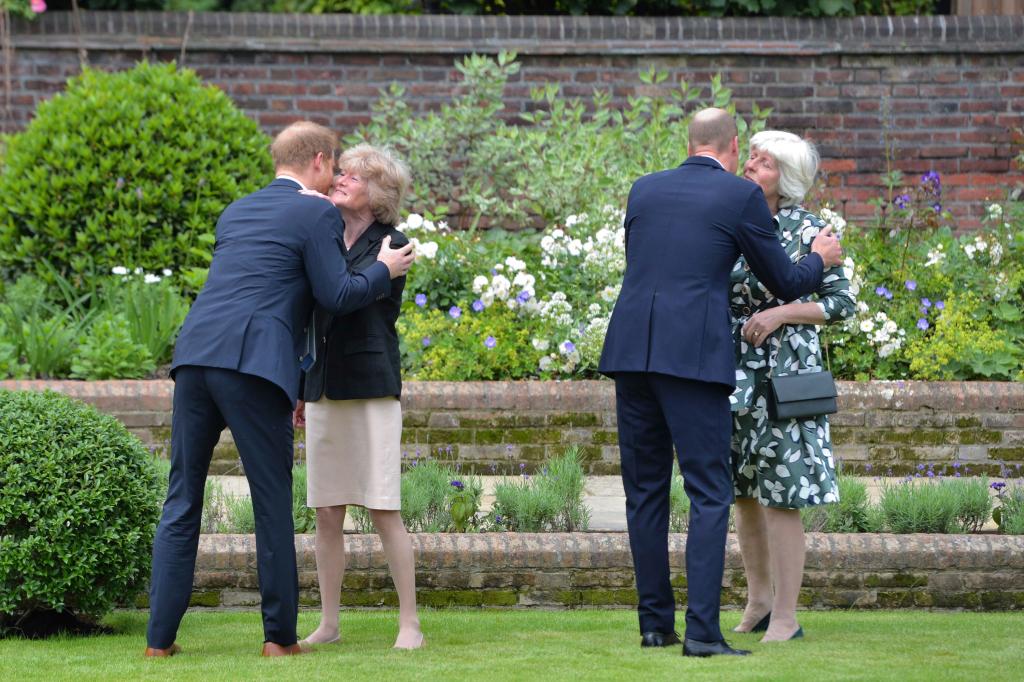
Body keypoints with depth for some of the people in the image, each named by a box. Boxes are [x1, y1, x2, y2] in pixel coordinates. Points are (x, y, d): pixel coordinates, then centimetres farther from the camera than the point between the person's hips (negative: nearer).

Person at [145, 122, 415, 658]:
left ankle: (160, 637, 6)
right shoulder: (316, 215, 3)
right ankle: (279, 636, 7)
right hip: (253, 366, -6)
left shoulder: (236, 212, 25)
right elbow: (337, 296, -2)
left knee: (181, 501, 8)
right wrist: (384, 270, 15)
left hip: (195, 354, 6)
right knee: (272, 501, 5)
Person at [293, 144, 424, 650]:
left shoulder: (390, 245, -3)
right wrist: (301, 389, 21)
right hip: (324, 390, 6)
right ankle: (328, 623, 12)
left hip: (371, 389, -6)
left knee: (383, 510, -7)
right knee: (326, 513, 5)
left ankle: (409, 623, -3)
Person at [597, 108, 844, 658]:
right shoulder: (742, 196, 2)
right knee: (709, 494, -2)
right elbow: (785, 284, 9)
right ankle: (701, 630, -11)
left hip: (630, 351, 5)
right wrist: (820, 259, 31)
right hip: (693, 356, -5)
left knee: (645, 490, 12)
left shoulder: (644, 189, 15)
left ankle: (655, 624, 15)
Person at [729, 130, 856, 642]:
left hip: (783, 372, -5)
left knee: (778, 495, -6)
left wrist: (780, 313, -17)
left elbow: (843, 303, -6)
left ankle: (785, 618, 1)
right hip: (733, 372, 5)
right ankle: (758, 601, 25)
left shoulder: (808, 230, -7)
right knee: (742, 489, 11)